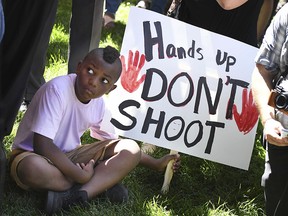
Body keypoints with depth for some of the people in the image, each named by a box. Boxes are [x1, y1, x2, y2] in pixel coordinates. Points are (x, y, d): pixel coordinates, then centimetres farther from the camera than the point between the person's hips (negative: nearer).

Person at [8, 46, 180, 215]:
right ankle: (101, 184, -19)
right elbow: (42, 144, -30)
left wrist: (155, 163, 12)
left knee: (131, 149, -10)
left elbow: (113, 141, 15)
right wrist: (81, 175, -28)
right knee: (33, 169, -43)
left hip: (68, 157, 7)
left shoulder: (99, 105, -2)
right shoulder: (57, 89, -25)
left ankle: (69, 198, -29)